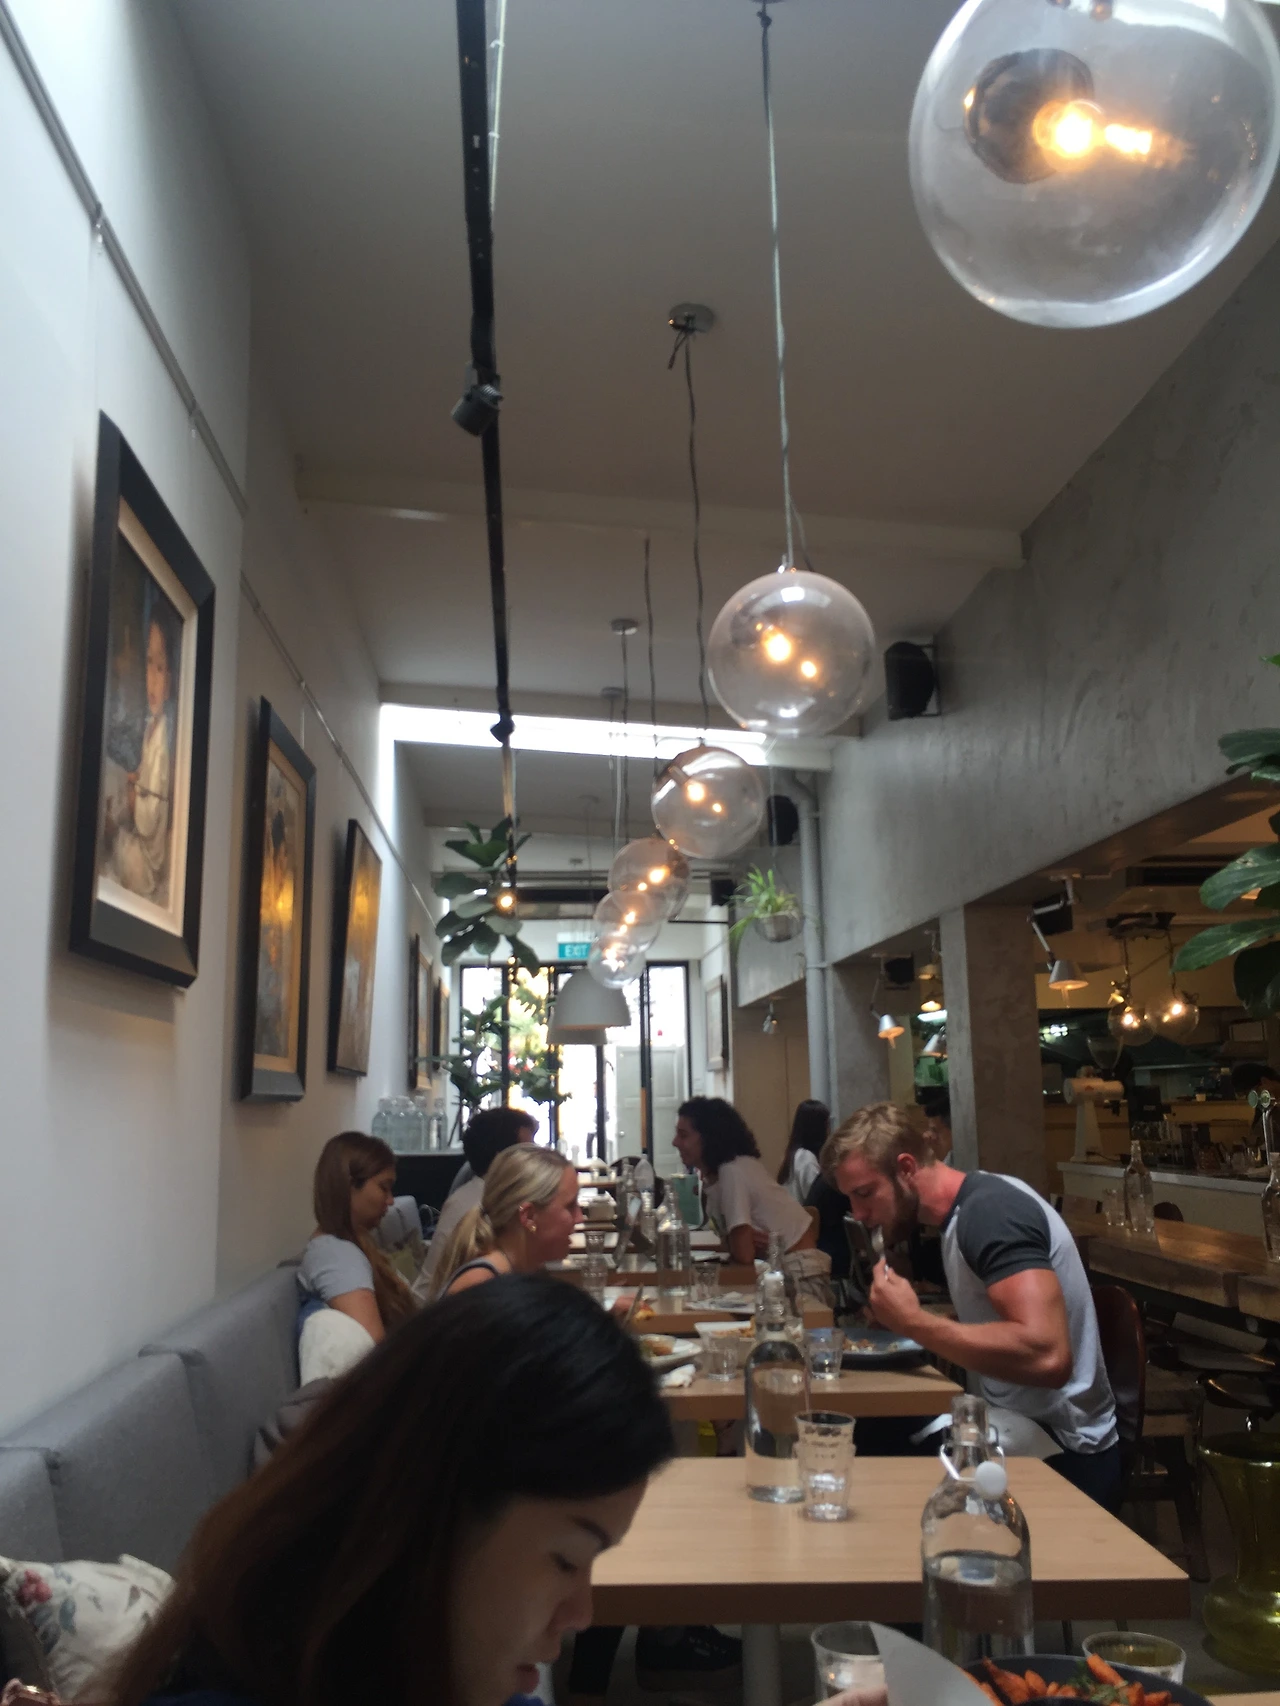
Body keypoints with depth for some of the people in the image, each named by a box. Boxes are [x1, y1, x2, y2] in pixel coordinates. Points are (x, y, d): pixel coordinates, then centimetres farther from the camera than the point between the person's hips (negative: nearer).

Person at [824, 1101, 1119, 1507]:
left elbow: (1048, 1355, -32)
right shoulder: (966, 1210, 7)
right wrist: (899, 1316, 0)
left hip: (1060, 1455, -8)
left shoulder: (989, 1211, -20)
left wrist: (912, 1321, -24)